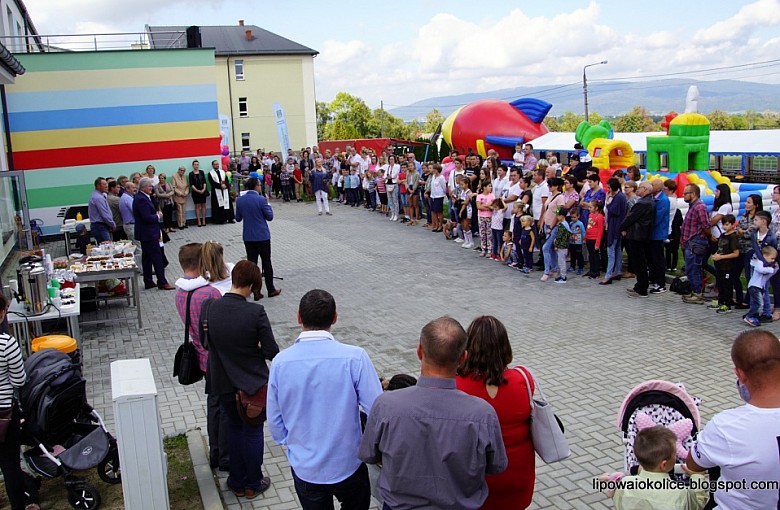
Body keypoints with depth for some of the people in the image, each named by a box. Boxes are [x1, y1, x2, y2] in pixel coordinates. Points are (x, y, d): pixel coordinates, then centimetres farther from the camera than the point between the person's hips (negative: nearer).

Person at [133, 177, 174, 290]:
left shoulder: (139, 197, 13)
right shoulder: (142, 199, -20)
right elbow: (147, 217, -25)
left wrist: (156, 214, 4)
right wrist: (158, 216, -10)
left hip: (145, 233, 11)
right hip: (149, 233, -11)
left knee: (147, 257, 14)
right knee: (157, 257, -5)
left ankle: (148, 282, 21)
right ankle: (162, 283, -1)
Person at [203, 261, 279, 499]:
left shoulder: (212, 308, -11)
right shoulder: (256, 312, -23)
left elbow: (209, 342, 4)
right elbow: (272, 352, -17)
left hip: (223, 382, 4)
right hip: (253, 382, -3)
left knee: (234, 427, 23)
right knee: (253, 431, 16)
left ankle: (238, 482, 35)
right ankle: (253, 484, 30)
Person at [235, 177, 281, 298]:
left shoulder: (240, 200, -1)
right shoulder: (261, 200, -15)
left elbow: (238, 218, 7)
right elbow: (270, 217, -7)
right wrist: (268, 204, 7)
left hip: (248, 237, 4)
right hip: (262, 236, -4)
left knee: (252, 263, 7)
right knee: (266, 263, 7)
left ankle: (255, 292, 9)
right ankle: (271, 290, 16)